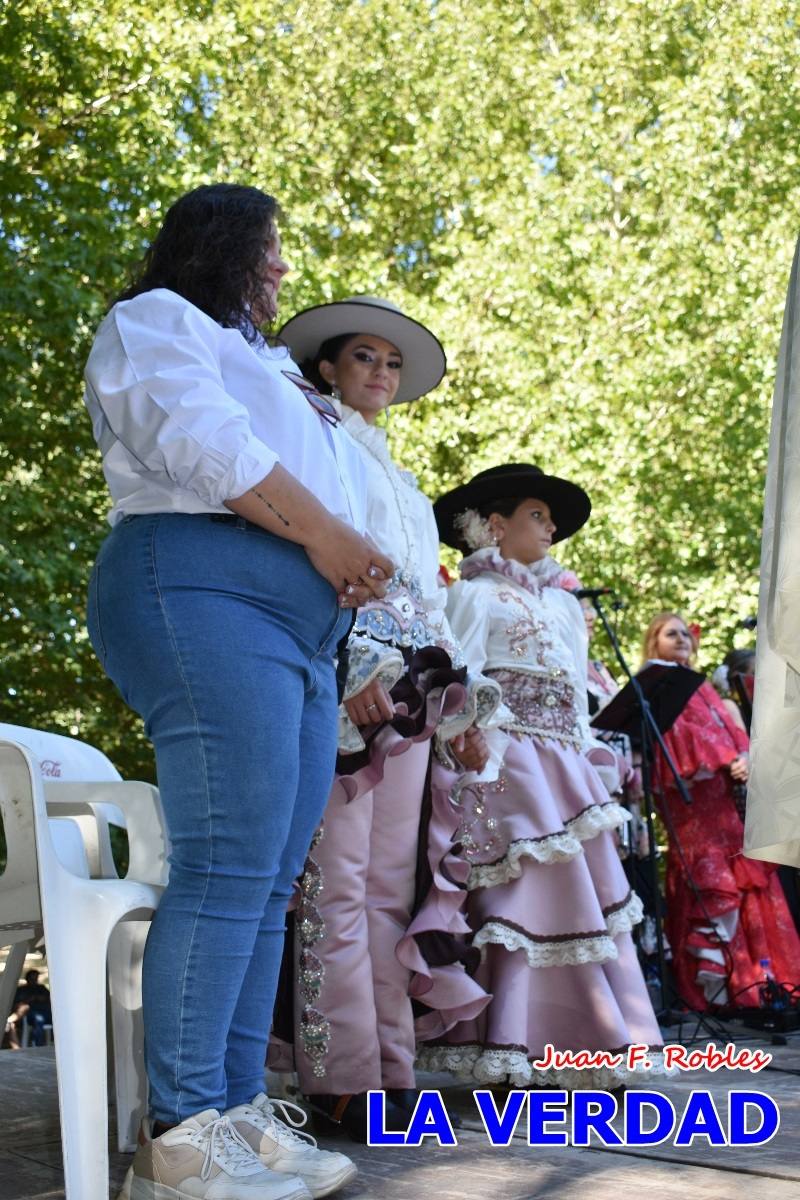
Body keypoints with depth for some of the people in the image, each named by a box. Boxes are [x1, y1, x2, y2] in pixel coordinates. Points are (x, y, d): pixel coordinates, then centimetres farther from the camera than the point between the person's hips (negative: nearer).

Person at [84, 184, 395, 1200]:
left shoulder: (263, 365, 36)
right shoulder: (155, 319, 9)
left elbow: (330, 491, 28)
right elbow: (198, 435, -11)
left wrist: (353, 558, 7)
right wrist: (321, 533, -11)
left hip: (306, 629, 9)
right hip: (209, 590, -9)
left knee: (268, 881, 2)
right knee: (229, 867, -16)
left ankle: (238, 1111, 4)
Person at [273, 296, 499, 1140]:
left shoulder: (400, 480, 29)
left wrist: (460, 702, 20)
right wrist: (355, 667, -19)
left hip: (411, 691, 8)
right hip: (341, 680, -8)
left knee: (390, 885, 5)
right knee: (338, 884, -11)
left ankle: (391, 1069, 7)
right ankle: (342, 1081, -9)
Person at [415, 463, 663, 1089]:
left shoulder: (562, 603, 21)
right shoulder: (476, 596, -1)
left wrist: (590, 765, 16)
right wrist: (476, 772, -18)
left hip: (564, 768, 8)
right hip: (513, 764, -8)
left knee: (583, 895, 5)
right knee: (521, 896, -12)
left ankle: (581, 1045, 11)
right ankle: (511, 1051, -8)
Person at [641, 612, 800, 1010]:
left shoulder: (701, 688, 27)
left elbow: (729, 726, 15)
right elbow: (679, 734, -9)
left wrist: (744, 759, -5)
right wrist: (727, 760, -15)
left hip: (723, 792, 7)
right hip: (689, 797, -7)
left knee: (747, 877, 0)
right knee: (708, 885, -12)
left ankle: (761, 976, 1)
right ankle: (712, 984, -10)